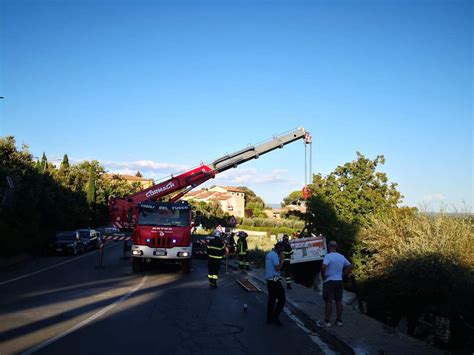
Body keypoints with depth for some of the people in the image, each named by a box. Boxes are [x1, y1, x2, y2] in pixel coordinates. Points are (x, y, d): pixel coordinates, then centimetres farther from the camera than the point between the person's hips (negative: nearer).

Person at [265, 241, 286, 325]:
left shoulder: (269, 254, 15)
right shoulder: (275, 255, -15)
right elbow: (277, 268, -22)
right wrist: (282, 260, -11)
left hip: (269, 280, 10)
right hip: (274, 280, -10)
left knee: (271, 299, 13)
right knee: (282, 299, -5)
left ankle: (269, 318, 16)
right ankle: (275, 317, -6)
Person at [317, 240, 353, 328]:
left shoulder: (328, 256, -15)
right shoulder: (342, 257, 6)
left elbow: (323, 266, -29)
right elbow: (350, 266, 14)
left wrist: (323, 276, -13)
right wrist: (343, 275, 12)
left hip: (329, 281, -6)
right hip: (339, 281, 6)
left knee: (329, 302, 0)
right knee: (339, 301, 12)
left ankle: (327, 321, 4)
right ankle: (339, 320, 18)